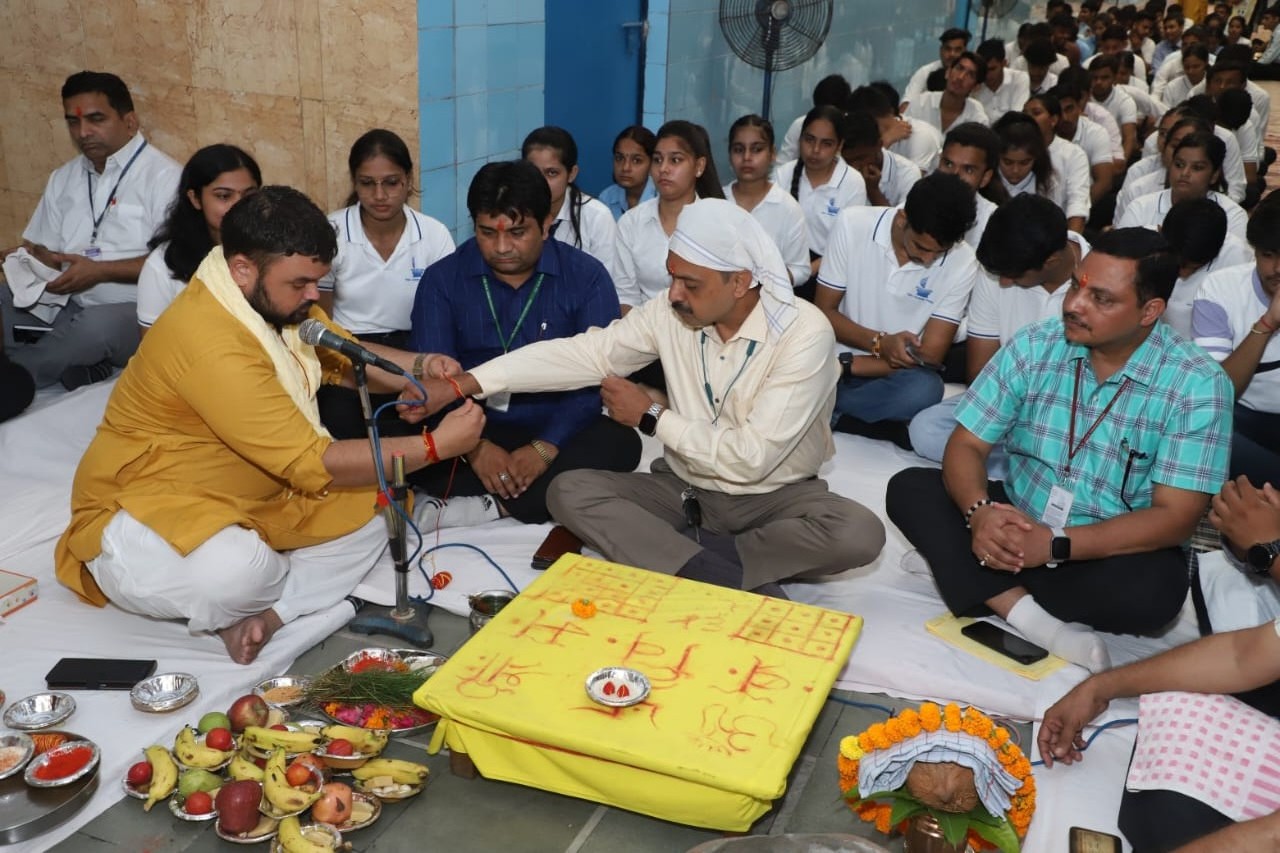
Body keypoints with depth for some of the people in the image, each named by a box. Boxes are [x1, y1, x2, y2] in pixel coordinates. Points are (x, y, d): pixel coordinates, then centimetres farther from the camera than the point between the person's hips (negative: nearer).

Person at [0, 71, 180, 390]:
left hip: (132, 312, -7)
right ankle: (69, 366, -23)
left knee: (95, 325, -36)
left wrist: (99, 271, -17)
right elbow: (46, 251, 18)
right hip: (66, 303, 7)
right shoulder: (63, 178, 18)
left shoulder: (164, 176, -5)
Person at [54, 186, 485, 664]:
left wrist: (421, 369, -9)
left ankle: (267, 612, -16)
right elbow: (312, 463, -29)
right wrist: (434, 446, -24)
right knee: (240, 570, -39)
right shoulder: (211, 343, -30)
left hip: (245, 502, 9)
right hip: (143, 517, -9)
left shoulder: (273, 299, -3)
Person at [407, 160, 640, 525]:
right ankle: (552, 500, -29)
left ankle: (489, 507, -29)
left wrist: (546, 447, -24)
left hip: (555, 430, -1)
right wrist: (474, 445, -24)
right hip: (474, 428, 1)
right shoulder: (442, 278, 0)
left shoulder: (586, 275, -3)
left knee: (619, 443, -31)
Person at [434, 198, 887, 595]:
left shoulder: (804, 332, -23)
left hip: (774, 497, -3)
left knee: (859, 533, -32)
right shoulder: (669, 313, -9)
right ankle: (736, 582, -27)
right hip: (685, 489, 4)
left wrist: (652, 417, -18)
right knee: (568, 491, -19)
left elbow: (751, 457, -26)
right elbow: (583, 353, -7)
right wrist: (464, 383, -15)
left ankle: (679, 555, -20)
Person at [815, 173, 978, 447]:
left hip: (897, 374, 1)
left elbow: (929, 356, -11)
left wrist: (844, 366, -19)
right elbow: (824, 311, -4)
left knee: (924, 390, -34)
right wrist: (879, 342, -22)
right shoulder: (853, 224, -12)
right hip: (837, 357, 0)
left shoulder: (962, 264, -12)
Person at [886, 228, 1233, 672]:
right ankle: (1031, 620, -28)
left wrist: (1055, 545, -30)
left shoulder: (1198, 385, -15)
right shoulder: (1033, 346, -7)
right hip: (1015, 523, 3)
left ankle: (965, 572, -17)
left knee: (1155, 589, -35)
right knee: (908, 488, -17)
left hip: (1111, 550, -3)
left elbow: (1174, 517, -19)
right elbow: (966, 446, -6)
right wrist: (979, 512, -30)